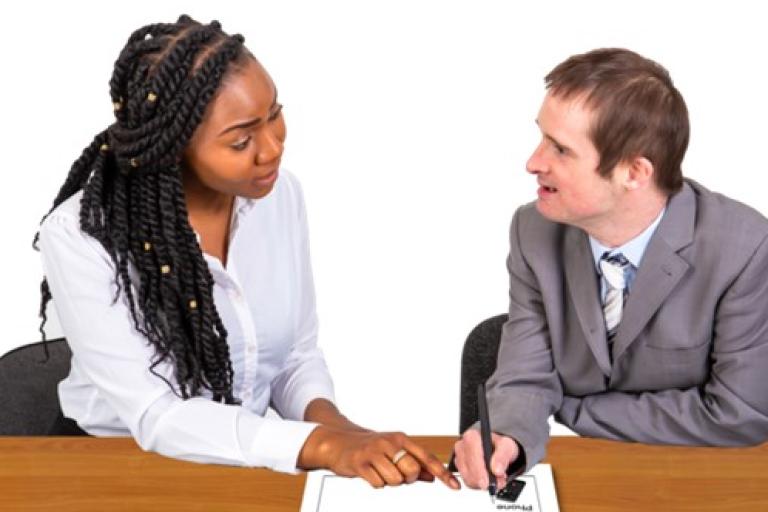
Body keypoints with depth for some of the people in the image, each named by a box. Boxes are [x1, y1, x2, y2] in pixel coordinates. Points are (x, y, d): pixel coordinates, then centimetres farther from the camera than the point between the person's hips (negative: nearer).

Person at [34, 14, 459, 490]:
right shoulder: (82, 234, -20)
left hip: (245, 459, 4)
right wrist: (326, 446, -33)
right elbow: (157, 417, -24)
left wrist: (328, 420, -17)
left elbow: (298, 355, 3)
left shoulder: (281, 194, -6)